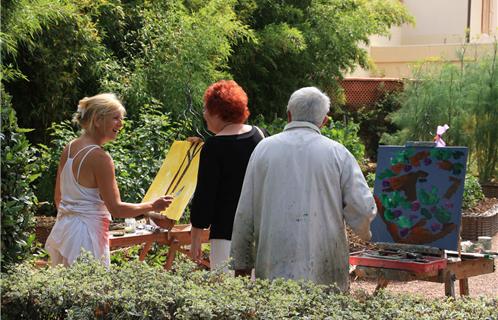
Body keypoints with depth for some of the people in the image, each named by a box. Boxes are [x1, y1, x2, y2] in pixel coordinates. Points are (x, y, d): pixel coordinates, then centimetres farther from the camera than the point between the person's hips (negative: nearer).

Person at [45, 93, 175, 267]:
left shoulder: (69, 148, 9)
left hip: (62, 228, 9)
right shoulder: (99, 157, -16)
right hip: (86, 232, -9)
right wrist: (152, 206, -4)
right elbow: (116, 208, -15)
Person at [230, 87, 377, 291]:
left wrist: (241, 265, 16)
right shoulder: (337, 153, 3)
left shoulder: (264, 149, 7)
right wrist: (364, 233, 20)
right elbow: (363, 208, -3)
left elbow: (244, 213, 8)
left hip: (273, 269, 1)